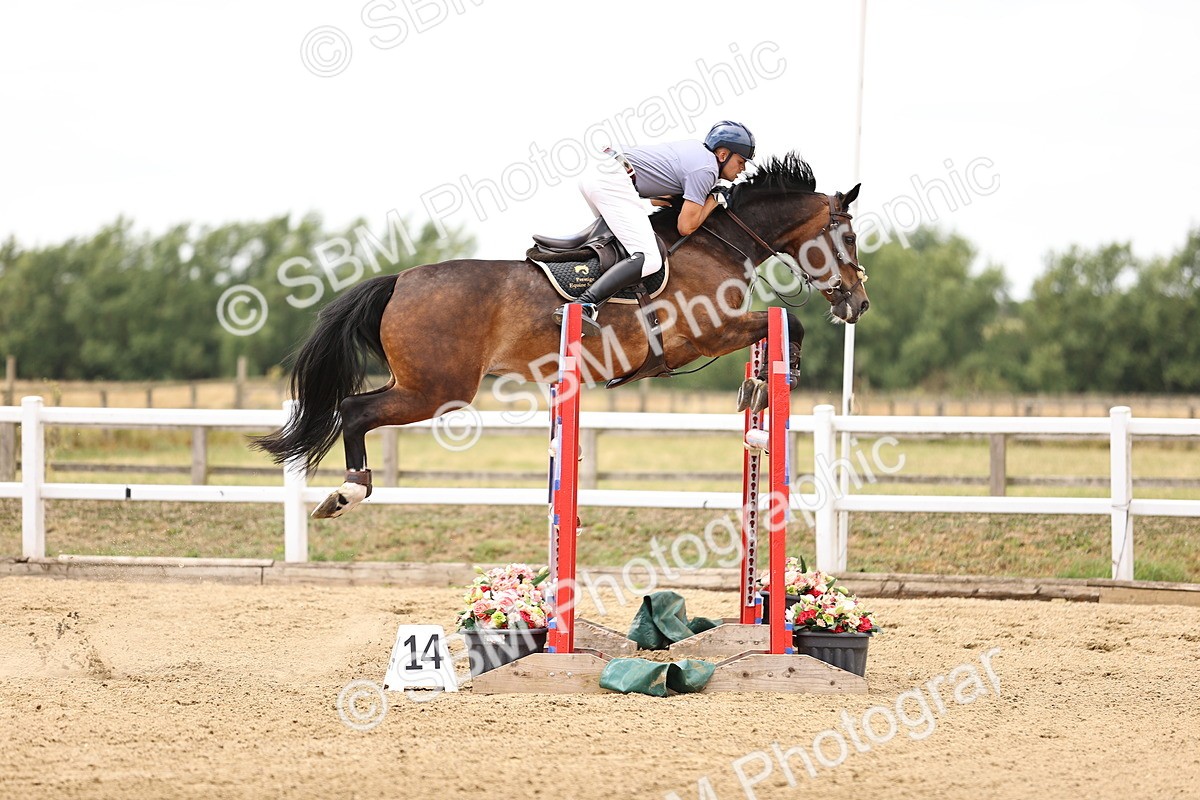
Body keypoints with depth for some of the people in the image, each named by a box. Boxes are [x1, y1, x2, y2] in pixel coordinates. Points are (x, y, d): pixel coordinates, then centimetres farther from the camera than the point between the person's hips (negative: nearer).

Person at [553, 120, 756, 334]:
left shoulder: (697, 149, 21)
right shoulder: (706, 170, -7)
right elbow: (686, 226, -9)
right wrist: (715, 198, 5)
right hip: (614, 183, -10)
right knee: (649, 259, -17)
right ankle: (584, 306, -32)